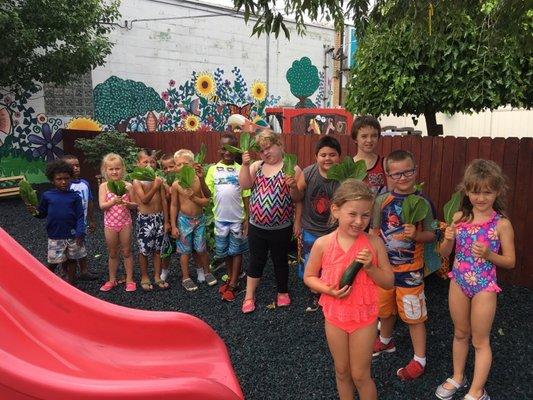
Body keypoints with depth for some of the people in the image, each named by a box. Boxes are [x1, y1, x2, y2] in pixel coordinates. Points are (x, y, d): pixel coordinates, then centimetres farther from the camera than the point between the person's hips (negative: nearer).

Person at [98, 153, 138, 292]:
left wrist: (128, 204, -21)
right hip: (110, 224, 1)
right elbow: (102, 206, -12)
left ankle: (129, 280, 19)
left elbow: (135, 205, 0)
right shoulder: (103, 186, -4)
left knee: (126, 252, 8)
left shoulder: (128, 186, -4)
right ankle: (112, 280, 27)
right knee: (112, 253, 13)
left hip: (125, 223, 0)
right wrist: (114, 201, -29)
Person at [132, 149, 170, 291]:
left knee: (158, 249, 11)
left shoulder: (159, 180, 3)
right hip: (144, 219, -3)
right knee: (144, 250, 7)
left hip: (159, 218, 3)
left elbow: (164, 201, 5)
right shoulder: (137, 181, -7)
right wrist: (155, 187, -29)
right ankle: (144, 278, 22)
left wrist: (166, 221, 4)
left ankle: (157, 276, 24)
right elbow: (144, 199, -18)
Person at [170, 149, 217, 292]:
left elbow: (206, 201, -6)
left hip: (199, 219, 1)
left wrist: (193, 197, -23)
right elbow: (174, 206, -3)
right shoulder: (176, 185, -9)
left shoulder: (199, 180, -7)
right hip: (184, 220, -1)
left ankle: (207, 272, 32)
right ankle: (186, 278, 23)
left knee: (201, 249, 10)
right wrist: (173, 226, -3)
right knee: (185, 251, 8)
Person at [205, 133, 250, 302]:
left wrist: (247, 218, -4)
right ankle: (231, 278, 34)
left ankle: (233, 285, 18)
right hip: (220, 218, 2)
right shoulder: (213, 169, 0)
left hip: (238, 218, -2)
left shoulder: (241, 170, -3)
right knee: (225, 251, 15)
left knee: (237, 251, 8)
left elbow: (246, 196, -1)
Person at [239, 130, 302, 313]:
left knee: (280, 260, 14)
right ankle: (249, 296, 26)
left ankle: (282, 292, 35)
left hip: (281, 228, -2)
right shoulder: (256, 166, 5)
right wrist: (245, 165, -18)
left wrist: (293, 186, -28)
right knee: (256, 261, 13)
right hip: (257, 226, 3)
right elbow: (244, 184, -8)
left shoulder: (291, 167, -6)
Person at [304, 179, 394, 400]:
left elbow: (389, 282, -5)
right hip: (334, 316, 1)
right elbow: (309, 277, -1)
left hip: (364, 317, -1)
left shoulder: (374, 243, -14)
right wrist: (327, 289, -19)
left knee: (360, 375, 12)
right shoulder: (323, 244, -14)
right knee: (342, 372, 21)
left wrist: (370, 267, -23)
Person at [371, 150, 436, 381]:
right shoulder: (382, 201, -4)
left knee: (414, 315, 6)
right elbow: (375, 231, 4)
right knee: (385, 309, 21)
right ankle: (385, 341, 47)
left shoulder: (422, 203, -9)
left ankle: (419, 360, 24)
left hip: (410, 269, -3)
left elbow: (431, 235, -5)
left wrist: (416, 235, -24)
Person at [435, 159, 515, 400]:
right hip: (458, 282, 4)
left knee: (480, 341, 11)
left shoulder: (501, 224, -14)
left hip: (484, 287, -4)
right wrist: (448, 239, -20)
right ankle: (458, 377, 40)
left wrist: (489, 255, -25)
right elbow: (444, 253, 1)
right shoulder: (459, 217, -5)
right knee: (460, 333, 21)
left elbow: (510, 262, -7)